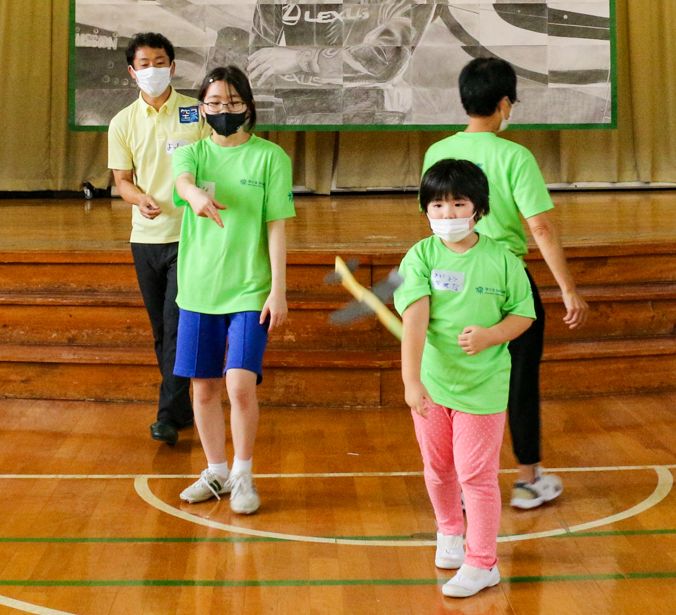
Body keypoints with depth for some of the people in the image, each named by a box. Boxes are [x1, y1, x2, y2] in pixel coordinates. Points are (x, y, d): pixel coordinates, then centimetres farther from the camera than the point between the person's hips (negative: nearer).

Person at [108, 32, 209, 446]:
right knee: (161, 330, 11)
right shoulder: (123, 122, 5)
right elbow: (122, 178, 7)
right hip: (146, 237, 4)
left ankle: (170, 417, -7)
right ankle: (183, 408, 24)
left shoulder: (197, 114, -3)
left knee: (178, 326, -11)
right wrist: (141, 198, -12)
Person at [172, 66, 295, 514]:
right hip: (198, 290, 3)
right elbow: (183, 179, -20)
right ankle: (216, 473, 28)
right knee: (204, 388, 10)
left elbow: (276, 227, -3)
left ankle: (243, 476, 8)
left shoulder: (270, 156, -1)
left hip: (250, 290, -3)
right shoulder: (193, 152, 5)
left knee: (240, 385, -12)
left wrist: (278, 290, -9)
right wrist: (197, 196, -44)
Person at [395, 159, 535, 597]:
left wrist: (489, 335, -20)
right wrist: (412, 380, -30)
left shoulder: (502, 260, -8)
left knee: (476, 475, 0)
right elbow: (414, 319, -20)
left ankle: (482, 564, 13)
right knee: (438, 469, 18)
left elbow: (523, 314, 1)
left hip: (483, 385, -2)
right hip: (431, 383, 2)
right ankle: (450, 532, 45)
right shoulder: (422, 256, -9)